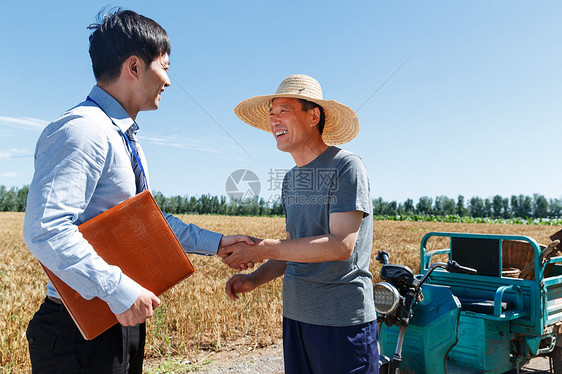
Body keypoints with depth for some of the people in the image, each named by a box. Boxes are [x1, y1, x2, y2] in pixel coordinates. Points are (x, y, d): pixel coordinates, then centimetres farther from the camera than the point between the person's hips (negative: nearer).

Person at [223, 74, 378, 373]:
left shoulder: (346, 167, -12)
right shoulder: (291, 179, 12)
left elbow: (341, 246, -21)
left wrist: (263, 249, -20)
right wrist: (254, 279, 1)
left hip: (343, 321, -7)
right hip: (295, 315, 7)